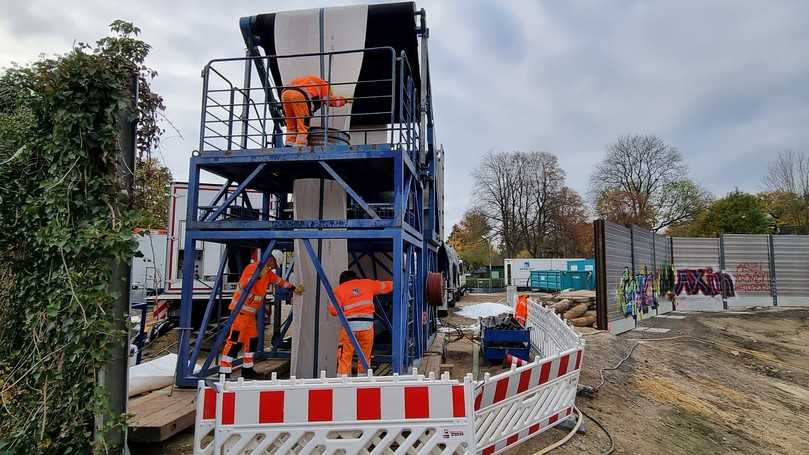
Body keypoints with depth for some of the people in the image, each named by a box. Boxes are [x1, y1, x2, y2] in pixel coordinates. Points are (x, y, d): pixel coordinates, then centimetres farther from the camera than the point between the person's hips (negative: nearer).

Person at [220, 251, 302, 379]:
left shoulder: (268, 273, 13)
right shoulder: (252, 267, -16)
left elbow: (279, 281, 26)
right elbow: (244, 285, -27)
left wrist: (294, 288, 26)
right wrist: (258, 276, -35)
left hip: (251, 312, 10)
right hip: (241, 310, -10)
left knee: (252, 339, 13)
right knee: (235, 340, -13)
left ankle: (247, 369, 24)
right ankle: (224, 371, -11)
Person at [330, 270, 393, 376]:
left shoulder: (339, 289, 11)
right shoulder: (367, 283, 15)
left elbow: (334, 311, 5)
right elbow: (385, 286, 24)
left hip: (349, 325, -1)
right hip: (367, 324, 1)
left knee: (345, 357, 4)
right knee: (365, 358, 10)